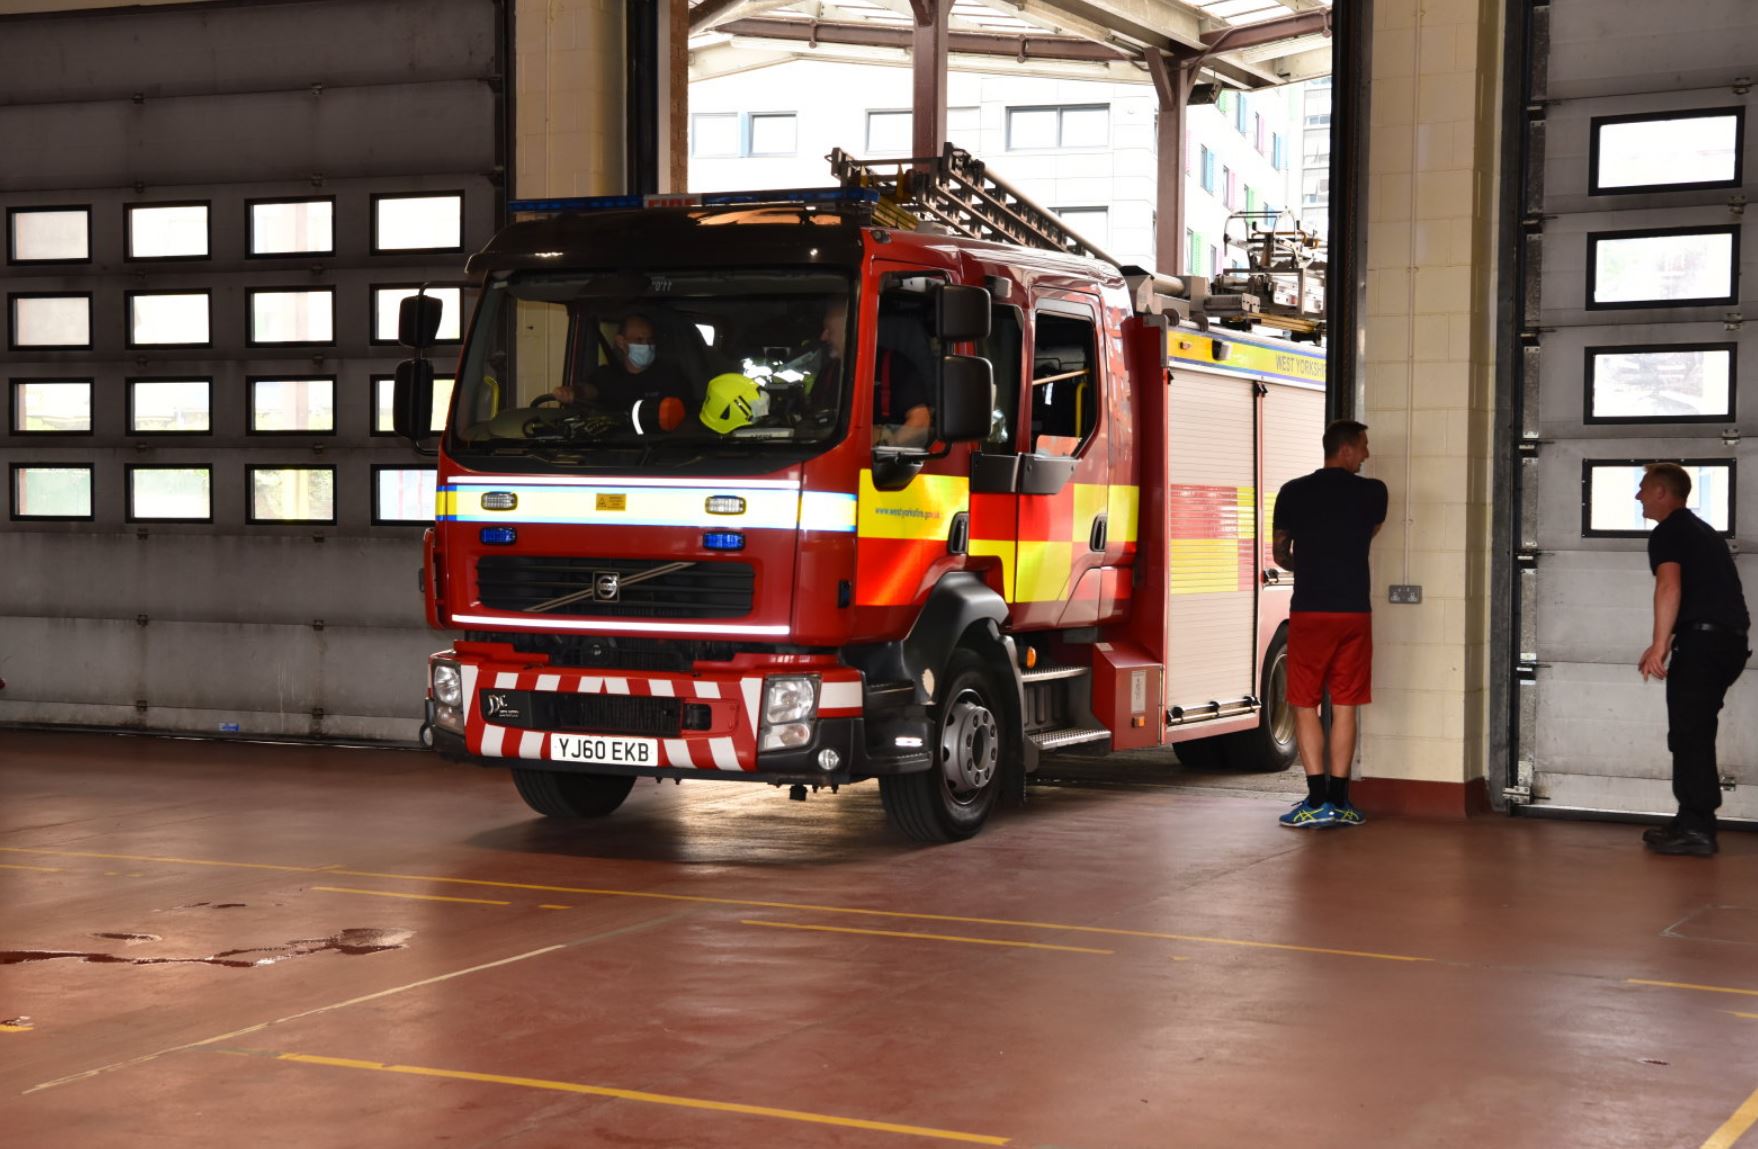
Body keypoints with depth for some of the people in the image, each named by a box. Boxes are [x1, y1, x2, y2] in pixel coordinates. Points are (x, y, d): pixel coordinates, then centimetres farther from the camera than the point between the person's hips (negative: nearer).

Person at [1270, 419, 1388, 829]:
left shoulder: (1293, 492, 1)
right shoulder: (1373, 492, 0)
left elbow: (1280, 555, 12)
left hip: (1308, 612, -1)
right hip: (1355, 611, 1)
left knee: (1305, 706, 3)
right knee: (1344, 707, 7)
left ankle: (1317, 802, -4)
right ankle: (1339, 802, 8)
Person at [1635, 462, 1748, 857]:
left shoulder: (1667, 533, -6)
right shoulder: (1701, 530, 25)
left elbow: (1669, 586, -21)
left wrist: (1659, 645, -24)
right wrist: (1669, 643, 37)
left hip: (1703, 639, -10)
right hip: (1730, 639, 10)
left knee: (1689, 734, -7)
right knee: (1696, 733, 15)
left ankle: (1695, 830, -9)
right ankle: (1694, 823, 18)